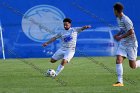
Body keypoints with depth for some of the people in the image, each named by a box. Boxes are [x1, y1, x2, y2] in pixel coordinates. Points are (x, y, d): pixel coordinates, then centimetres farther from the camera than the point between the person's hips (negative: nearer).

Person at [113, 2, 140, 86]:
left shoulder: (126, 20, -20)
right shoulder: (118, 19, 9)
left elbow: (131, 32, -22)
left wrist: (120, 37, -18)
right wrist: (117, 35, 6)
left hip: (131, 44, -8)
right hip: (122, 44, 8)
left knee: (133, 66, -1)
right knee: (118, 61, -11)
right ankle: (120, 82, -12)